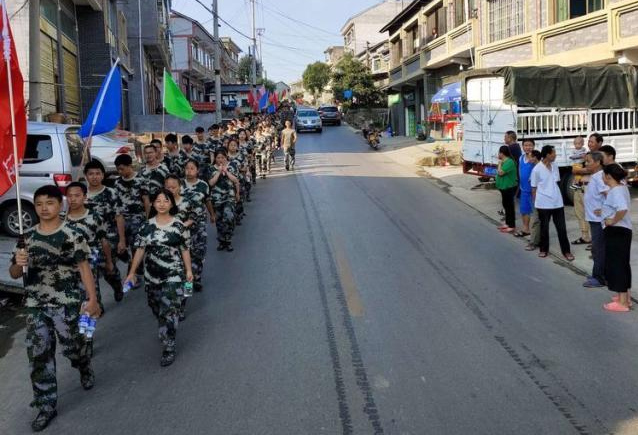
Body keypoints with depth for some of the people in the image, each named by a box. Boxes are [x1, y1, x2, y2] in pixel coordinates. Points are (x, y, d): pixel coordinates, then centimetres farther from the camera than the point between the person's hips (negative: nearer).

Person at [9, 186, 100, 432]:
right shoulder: (27, 238, 6)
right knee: (38, 355, 3)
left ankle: (84, 367, 43)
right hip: (35, 306, 4)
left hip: (66, 303, -3)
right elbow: (14, 274, 10)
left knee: (71, 348, 6)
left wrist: (92, 299, -15)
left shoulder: (72, 235, -6)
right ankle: (46, 407, 15)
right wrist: (18, 263, -14)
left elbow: (84, 268, -8)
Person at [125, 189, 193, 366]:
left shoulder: (179, 225, -6)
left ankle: (169, 348, 1)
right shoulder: (147, 225, 1)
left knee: (169, 311, -8)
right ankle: (165, 333, 45)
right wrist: (132, 272, 3)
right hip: (151, 275, 4)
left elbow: (185, 249, 0)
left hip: (173, 275, -3)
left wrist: (188, 270, 0)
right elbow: (140, 249, 3)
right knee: (157, 309, 19)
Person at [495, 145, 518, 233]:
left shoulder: (509, 162, -21)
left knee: (509, 206, -6)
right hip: (505, 187, 11)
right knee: (506, 205, 17)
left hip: (509, 188, -11)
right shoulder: (505, 161, 12)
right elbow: (499, 172, 20)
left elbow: (500, 172, -24)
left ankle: (512, 226, -2)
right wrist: (500, 163, 10)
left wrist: (499, 164, -13)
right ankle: (508, 223, 28)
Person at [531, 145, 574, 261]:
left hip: (557, 202, 4)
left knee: (561, 228, 5)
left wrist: (556, 195, 15)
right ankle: (544, 249, 23)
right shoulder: (537, 169, -10)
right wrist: (536, 203, -2)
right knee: (544, 227, 8)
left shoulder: (555, 167, 6)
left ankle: (566, 251, 12)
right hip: (543, 203, -4)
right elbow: (534, 188, -4)